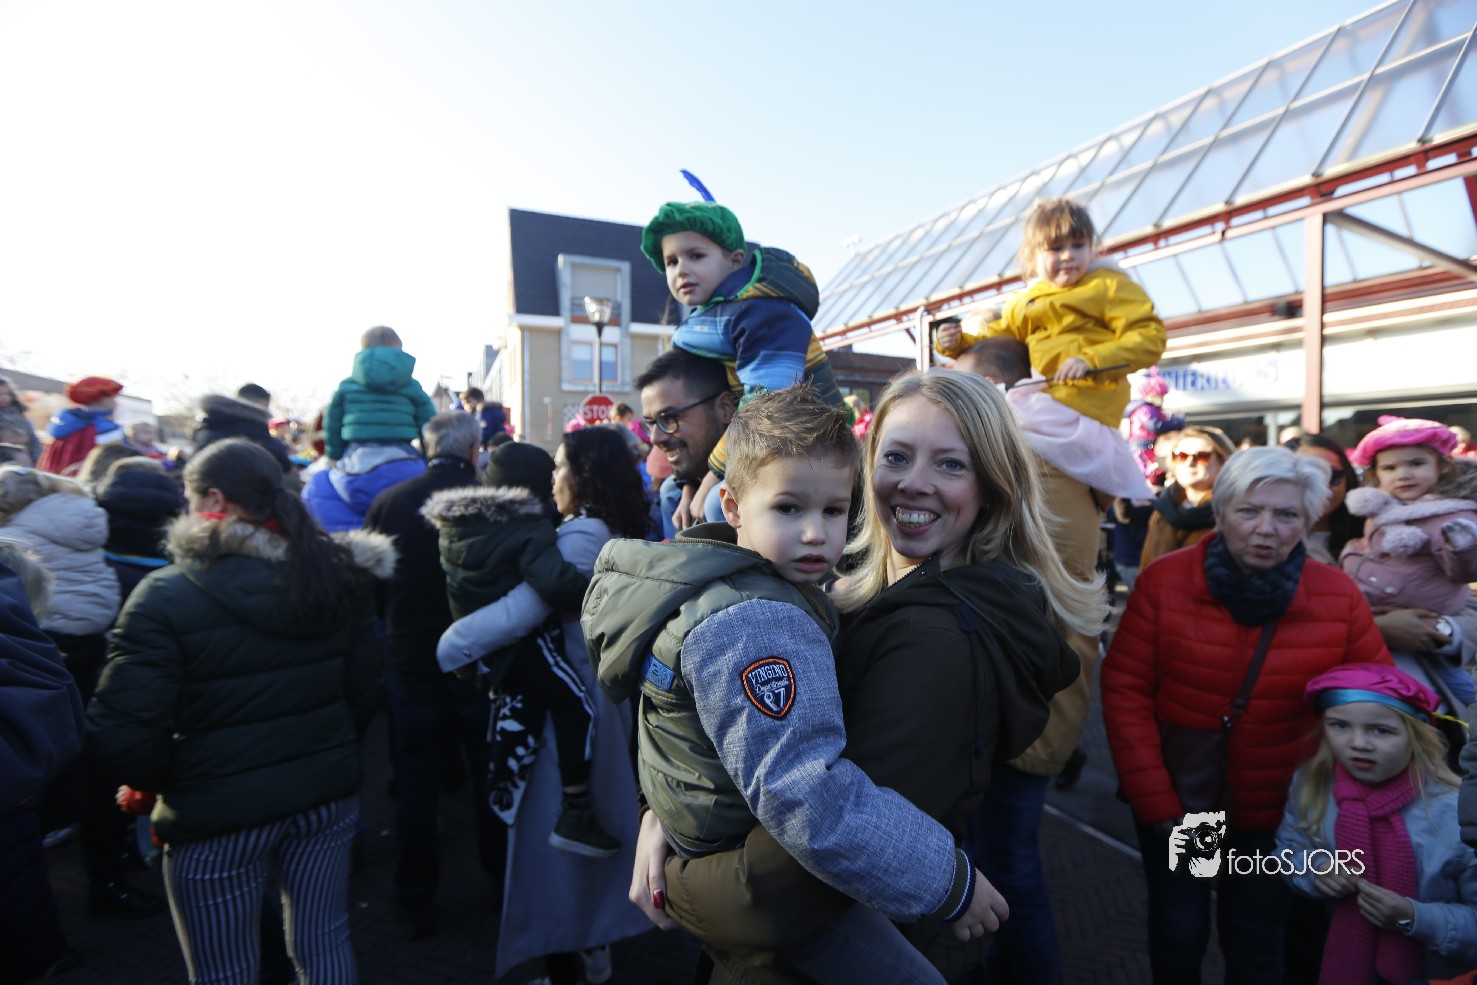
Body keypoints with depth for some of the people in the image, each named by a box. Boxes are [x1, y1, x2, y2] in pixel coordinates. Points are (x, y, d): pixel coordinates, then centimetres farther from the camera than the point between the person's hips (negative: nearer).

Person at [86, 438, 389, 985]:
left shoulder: (167, 597, -17)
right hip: (327, 793, 4)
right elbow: (365, 688, 2)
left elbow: (121, 733, -19)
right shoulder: (338, 576, -3)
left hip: (218, 815, -4)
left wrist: (162, 781, 1)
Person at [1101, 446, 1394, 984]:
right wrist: (1154, 800, -13)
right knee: (1178, 934, 10)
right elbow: (1125, 688, -12)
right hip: (1175, 801, -1)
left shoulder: (1339, 597, -9)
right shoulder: (1164, 580, -14)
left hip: (1277, 813, 1)